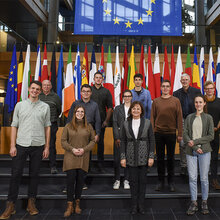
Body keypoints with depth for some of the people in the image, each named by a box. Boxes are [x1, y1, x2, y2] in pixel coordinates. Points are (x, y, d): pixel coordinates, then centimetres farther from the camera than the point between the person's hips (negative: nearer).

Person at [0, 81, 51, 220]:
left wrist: (47, 147, 3)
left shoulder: (45, 107, 6)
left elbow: (47, 127, 7)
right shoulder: (20, 105, 7)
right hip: (21, 144, 0)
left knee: (34, 175, 8)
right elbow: (14, 126, 6)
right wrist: (12, 146, -1)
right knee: (16, 174, 2)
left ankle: (31, 202, 23)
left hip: (38, 146, 0)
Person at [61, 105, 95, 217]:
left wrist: (84, 149, -8)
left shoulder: (89, 127, 8)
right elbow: (63, 141, 3)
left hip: (83, 158, 1)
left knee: (80, 180, 6)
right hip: (70, 157, -1)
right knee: (70, 179, -5)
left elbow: (93, 141, 7)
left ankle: (77, 204, 21)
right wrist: (72, 149, -11)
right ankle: (70, 206, 5)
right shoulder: (68, 126, 5)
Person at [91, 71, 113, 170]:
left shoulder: (106, 91, 7)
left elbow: (110, 108, 5)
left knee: (100, 141, 4)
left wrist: (106, 120, -3)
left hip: (101, 121, 0)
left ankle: (100, 164, 13)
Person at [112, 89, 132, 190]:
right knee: (116, 159, 1)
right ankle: (117, 180, 16)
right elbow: (115, 123, 3)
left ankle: (126, 180, 17)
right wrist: (116, 137, -5)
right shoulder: (118, 108, 8)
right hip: (119, 137, 0)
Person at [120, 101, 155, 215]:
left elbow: (152, 140, 0)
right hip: (131, 157, 1)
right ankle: (134, 205, 20)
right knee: (133, 180, 6)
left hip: (143, 156, -1)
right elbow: (123, 141, 5)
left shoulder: (147, 123, 0)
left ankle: (141, 205, 20)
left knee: (142, 180, 6)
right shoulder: (126, 124, 3)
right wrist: (123, 157, -1)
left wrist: (151, 156, -5)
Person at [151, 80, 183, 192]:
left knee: (170, 158, 8)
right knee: (160, 157, 8)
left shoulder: (176, 101, 3)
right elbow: (152, 117, 5)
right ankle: (160, 181, 20)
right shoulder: (156, 101, 6)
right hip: (158, 133, 1)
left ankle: (171, 181, 22)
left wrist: (180, 134, -3)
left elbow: (179, 118, 1)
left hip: (171, 133, -1)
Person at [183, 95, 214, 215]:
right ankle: (193, 203, 14)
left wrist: (195, 141, -11)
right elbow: (185, 134, 2)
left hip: (204, 151, -1)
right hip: (191, 151, 1)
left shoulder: (208, 117, 4)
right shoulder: (189, 117, 8)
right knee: (192, 177, 2)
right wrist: (195, 147, -10)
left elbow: (211, 136, -2)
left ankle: (204, 202, 20)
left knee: (204, 178, 4)